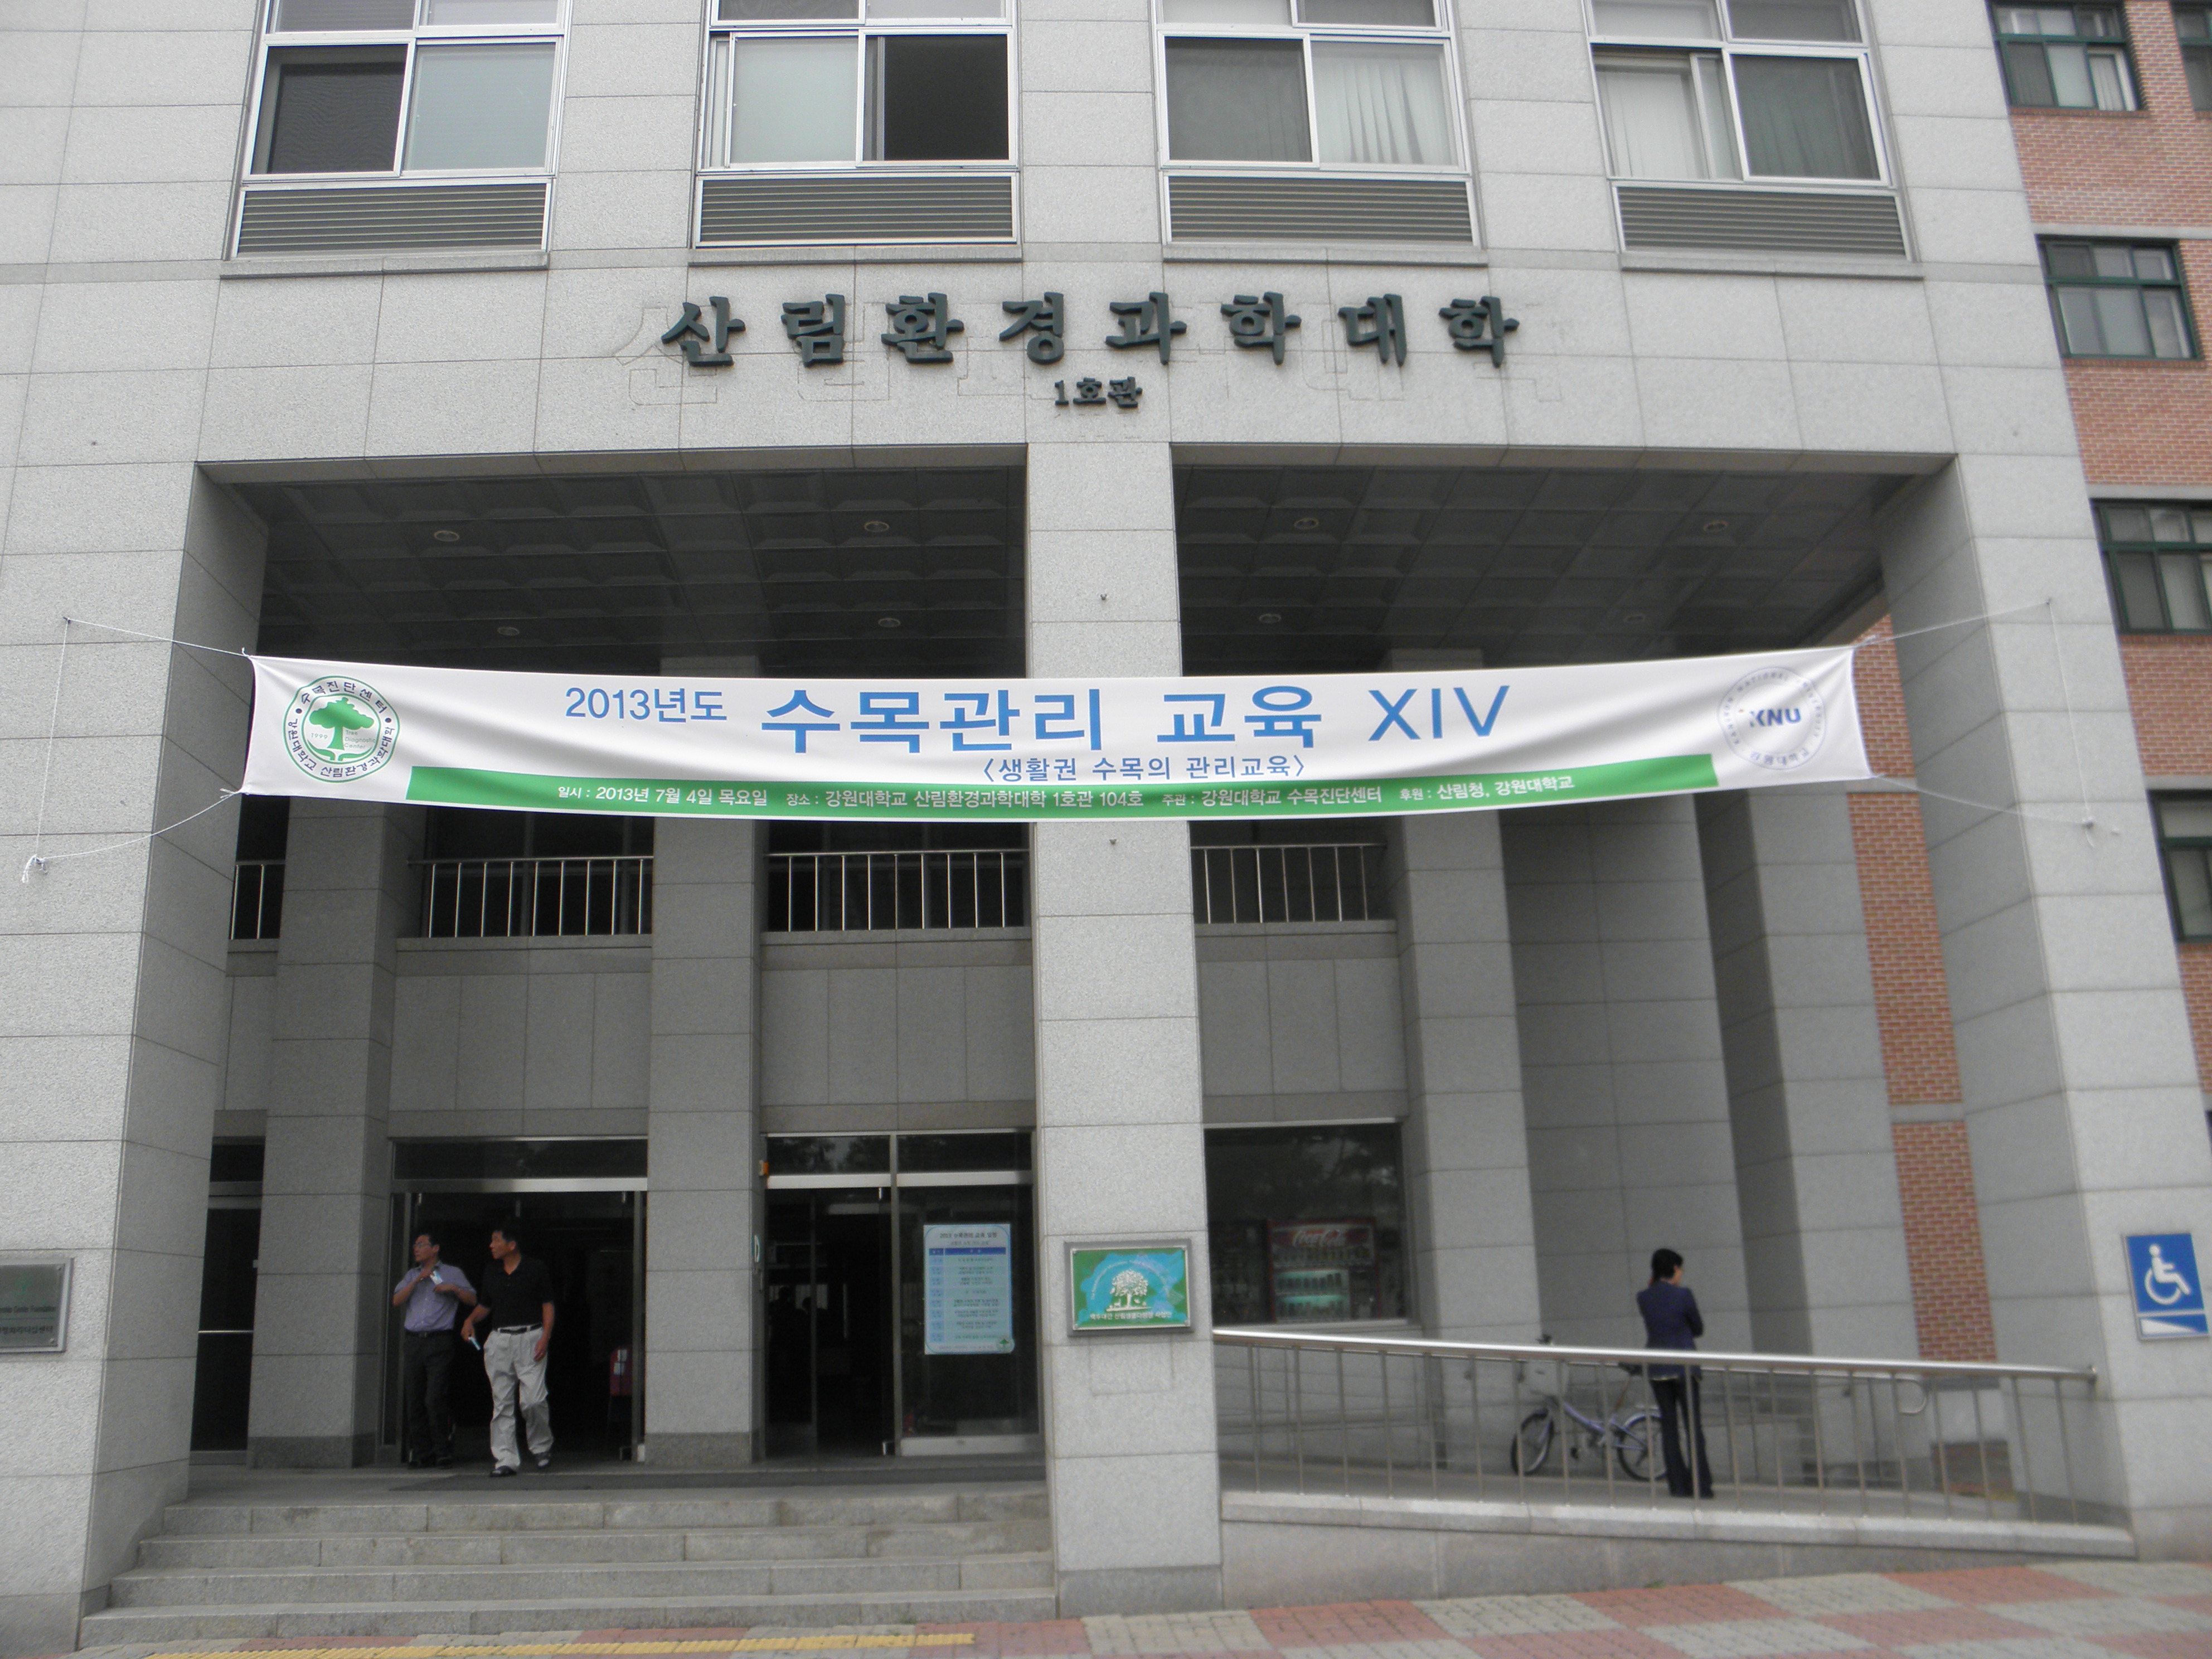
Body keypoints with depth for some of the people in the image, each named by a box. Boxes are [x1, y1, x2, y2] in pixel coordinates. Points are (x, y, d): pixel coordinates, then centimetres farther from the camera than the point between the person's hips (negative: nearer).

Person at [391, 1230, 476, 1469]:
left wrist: (454, 1289, -7)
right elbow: (396, 1301, 7)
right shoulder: (412, 1275, 21)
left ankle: (443, 1453, -4)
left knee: (436, 1399, -12)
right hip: (413, 1340, 4)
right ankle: (421, 1453, 8)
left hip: (439, 1342, -4)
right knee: (414, 1400, 1)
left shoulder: (453, 1273, 11)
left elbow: (473, 1300, 8)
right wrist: (417, 1280, -3)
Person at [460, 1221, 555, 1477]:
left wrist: (545, 1337, -9)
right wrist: (471, 1321, 3)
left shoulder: (536, 1269, 2)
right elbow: (484, 1306, 23)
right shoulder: (492, 1274, 15)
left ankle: (542, 1447, 11)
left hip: (530, 1338, -4)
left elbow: (548, 1305, 2)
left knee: (533, 1400, -12)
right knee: (501, 1403, 1)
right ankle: (506, 1459, 5)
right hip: (499, 1339, 4)